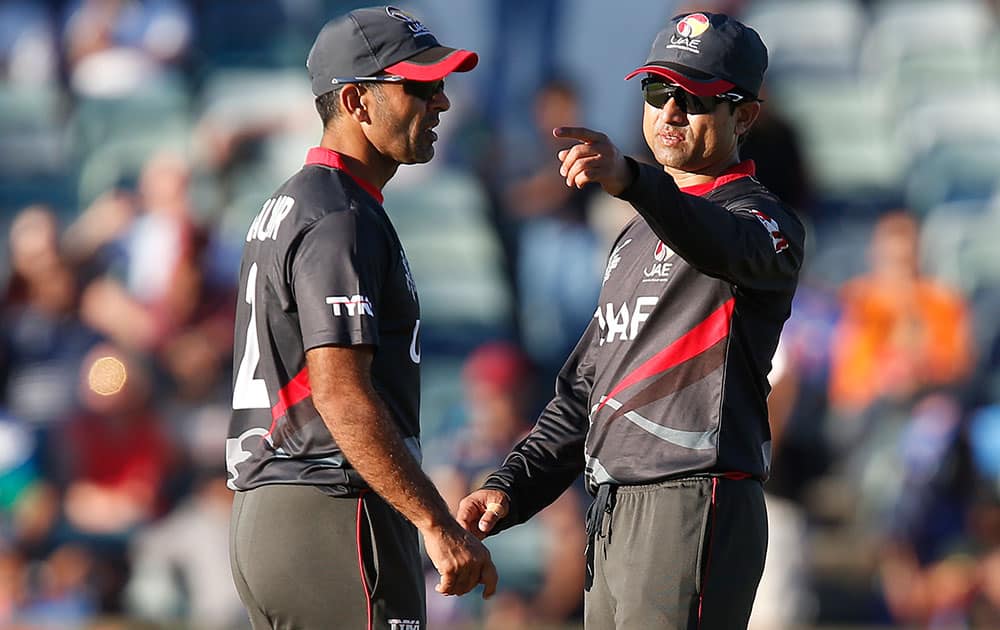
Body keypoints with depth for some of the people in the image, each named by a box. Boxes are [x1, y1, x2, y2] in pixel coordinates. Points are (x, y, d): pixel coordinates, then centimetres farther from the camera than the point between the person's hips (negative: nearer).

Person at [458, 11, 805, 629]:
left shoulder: (760, 218, -5)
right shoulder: (641, 232, 24)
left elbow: (729, 247, -32)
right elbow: (584, 388, 26)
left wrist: (631, 180, -50)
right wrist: (511, 487, 13)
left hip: (695, 513, -9)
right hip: (613, 520, 9)